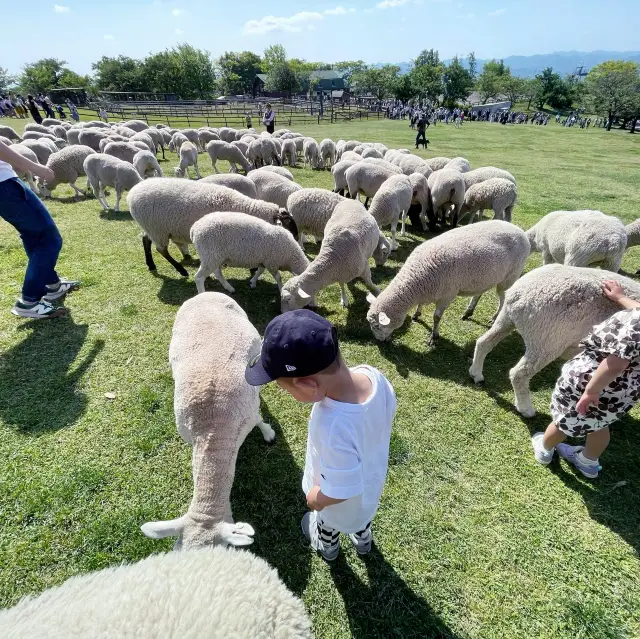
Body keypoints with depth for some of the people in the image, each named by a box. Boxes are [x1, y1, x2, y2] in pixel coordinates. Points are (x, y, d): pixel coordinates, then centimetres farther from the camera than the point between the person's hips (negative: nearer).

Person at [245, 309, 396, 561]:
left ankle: (328, 546, 65)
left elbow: (341, 491, -33)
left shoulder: (334, 428, -49)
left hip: (344, 500, -4)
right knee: (363, 511, 38)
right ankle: (363, 539, 69)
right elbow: (386, 412, -8)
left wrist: (316, 498, -12)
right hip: (372, 478, 5)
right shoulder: (373, 375, -31)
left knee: (327, 520, 33)